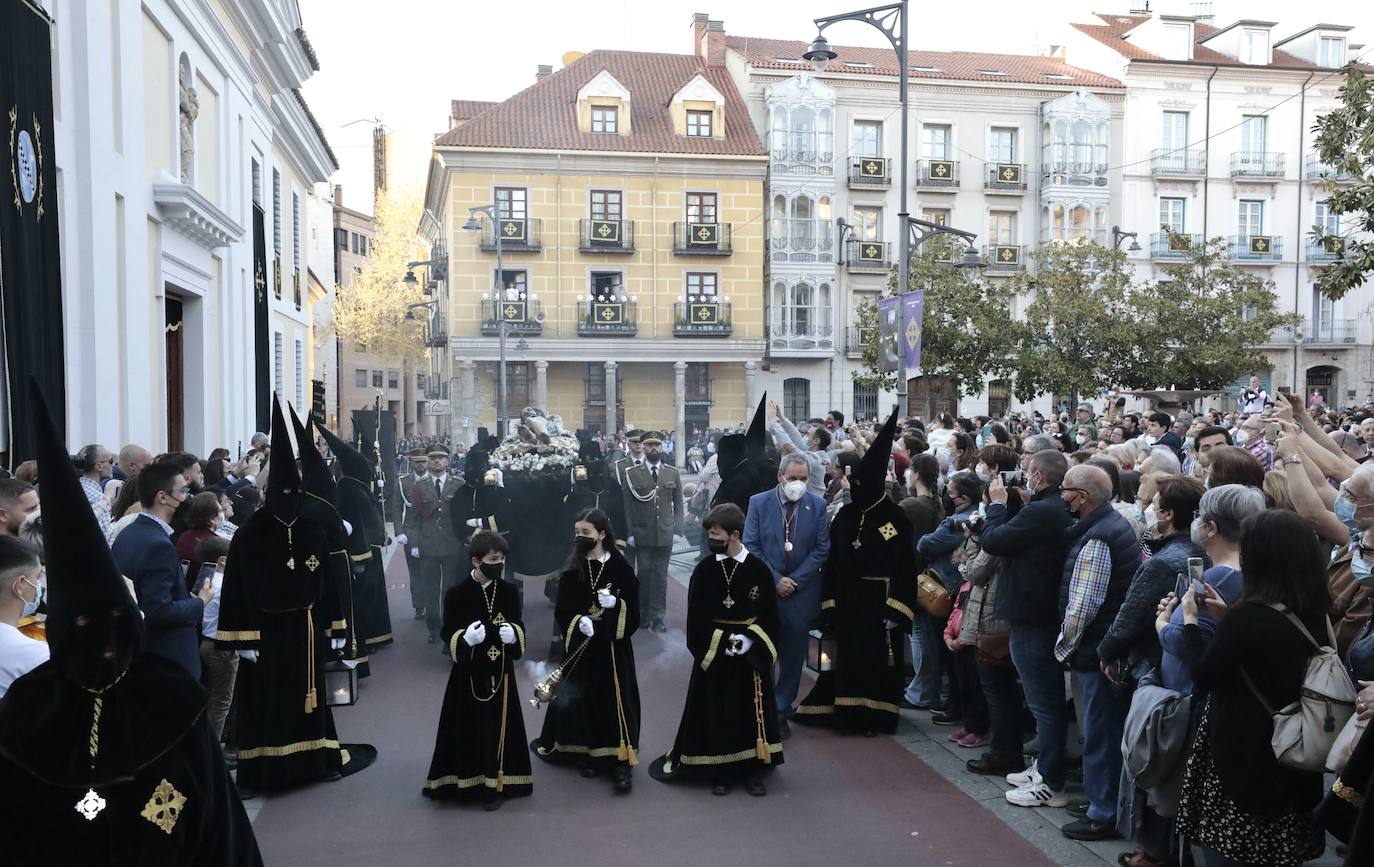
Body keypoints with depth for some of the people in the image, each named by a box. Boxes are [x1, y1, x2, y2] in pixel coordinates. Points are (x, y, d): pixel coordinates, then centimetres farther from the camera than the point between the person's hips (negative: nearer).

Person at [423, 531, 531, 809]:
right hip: (469, 672, -2)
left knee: (498, 727, 5)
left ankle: (496, 785, 15)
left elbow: (519, 627, 7)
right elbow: (447, 633, -4)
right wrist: (466, 638, -23)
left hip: (500, 671, 2)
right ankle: (465, 782, 21)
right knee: (468, 728, 6)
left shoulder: (509, 591, -2)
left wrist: (513, 634, -15)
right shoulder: (457, 594, -9)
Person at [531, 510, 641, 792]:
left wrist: (615, 604, -24)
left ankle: (620, 760, 6)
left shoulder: (621, 568, -7)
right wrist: (579, 621, -17)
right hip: (581, 646, 2)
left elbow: (633, 611, -5)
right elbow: (561, 611, 1)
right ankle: (589, 753, 17)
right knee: (582, 699, 4)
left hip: (613, 646, -2)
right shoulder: (572, 571, 1)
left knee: (615, 699, -2)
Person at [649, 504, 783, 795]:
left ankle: (753, 768, 20)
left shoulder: (759, 569, -6)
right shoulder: (704, 570, -3)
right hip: (714, 653, 0)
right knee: (717, 711, 5)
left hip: (751, 655, 0)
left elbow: (770, 615, -2)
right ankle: (721, 771, 17)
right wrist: (722, 642, -14)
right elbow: (695, 617, -3)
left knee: (751, 710, 7)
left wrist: (750, 640, -16)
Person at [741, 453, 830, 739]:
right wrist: (775, 579, -11)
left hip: (801, 593, 1)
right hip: (765, 589, -1)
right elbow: (750, 547, -4)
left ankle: (781, 712, 19)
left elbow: (821, 549, -2)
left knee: (793, 657, 7)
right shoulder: (759, 503, -4)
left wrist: (795, 581, -9)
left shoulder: (817, 505, -2)